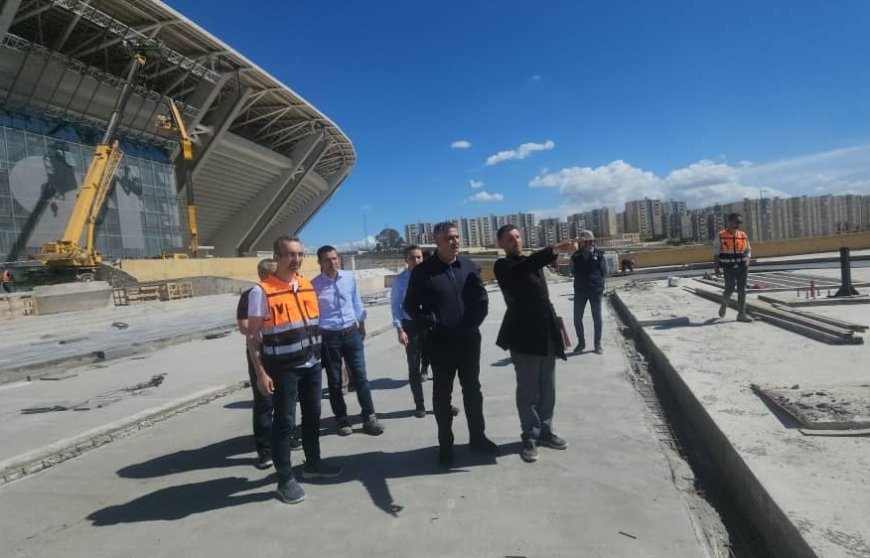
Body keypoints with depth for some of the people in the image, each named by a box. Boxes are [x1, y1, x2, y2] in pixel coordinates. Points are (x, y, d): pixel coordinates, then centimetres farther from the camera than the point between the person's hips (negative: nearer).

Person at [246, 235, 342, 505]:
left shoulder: (308, 286, 6)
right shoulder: (262, 291, -12)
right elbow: (253, 336, -12)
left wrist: (317, 354, 13)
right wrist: (261, 373, -16)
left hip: (311, 364, 6)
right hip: (283, 368, -6)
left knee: (312, 415, 17)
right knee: (284, 421, 3)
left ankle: (313, 462, 36)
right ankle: (285, 479, 17)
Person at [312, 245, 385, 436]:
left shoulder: (349, 277, 0)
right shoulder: (314, 285, -9)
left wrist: (362, 326, 17)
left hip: (352, 333, 2)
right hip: (329, 337, -2)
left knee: (360, 377, 4)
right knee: (334, 381, 9)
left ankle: (369, 418, 14)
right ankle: (342, 420, 23)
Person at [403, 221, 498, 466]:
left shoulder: (469, 266, 4)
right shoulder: (423, 271, -7)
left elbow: (482, 298, 9)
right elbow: (411, 305, -4)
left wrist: (473, 323, -2)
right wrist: (432, 324, -10)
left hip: (469, 339, 4)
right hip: (440, 343, -3)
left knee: (472, 389, 15)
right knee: (442, 394, 8)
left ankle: (477, 436, 31)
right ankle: (445, 444, 21)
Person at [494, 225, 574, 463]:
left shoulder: (532, 262, 16)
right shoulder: (503, 266, -7)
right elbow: (524, 267, -29)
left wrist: (556, 327, 18)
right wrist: (554, 249, -40)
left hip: (546, 334, 7)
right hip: (524, 336, -7)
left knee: (547, 388, 13)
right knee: (528, 389, 2)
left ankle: (545, 431, 27)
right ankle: (530, 437, 15)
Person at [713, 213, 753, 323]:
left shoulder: (743, 235, 7)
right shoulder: (721, 235, -4)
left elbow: (748, 250, 14)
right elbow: (716, 253, -3)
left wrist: (747, 260, -5)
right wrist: (716, 267, -5)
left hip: (742, 267, 4)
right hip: (729, 268, -3)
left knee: (742, 290, 2)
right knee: (730, 289, -4)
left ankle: (741, 314, 7)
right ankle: (724, 304, 27)